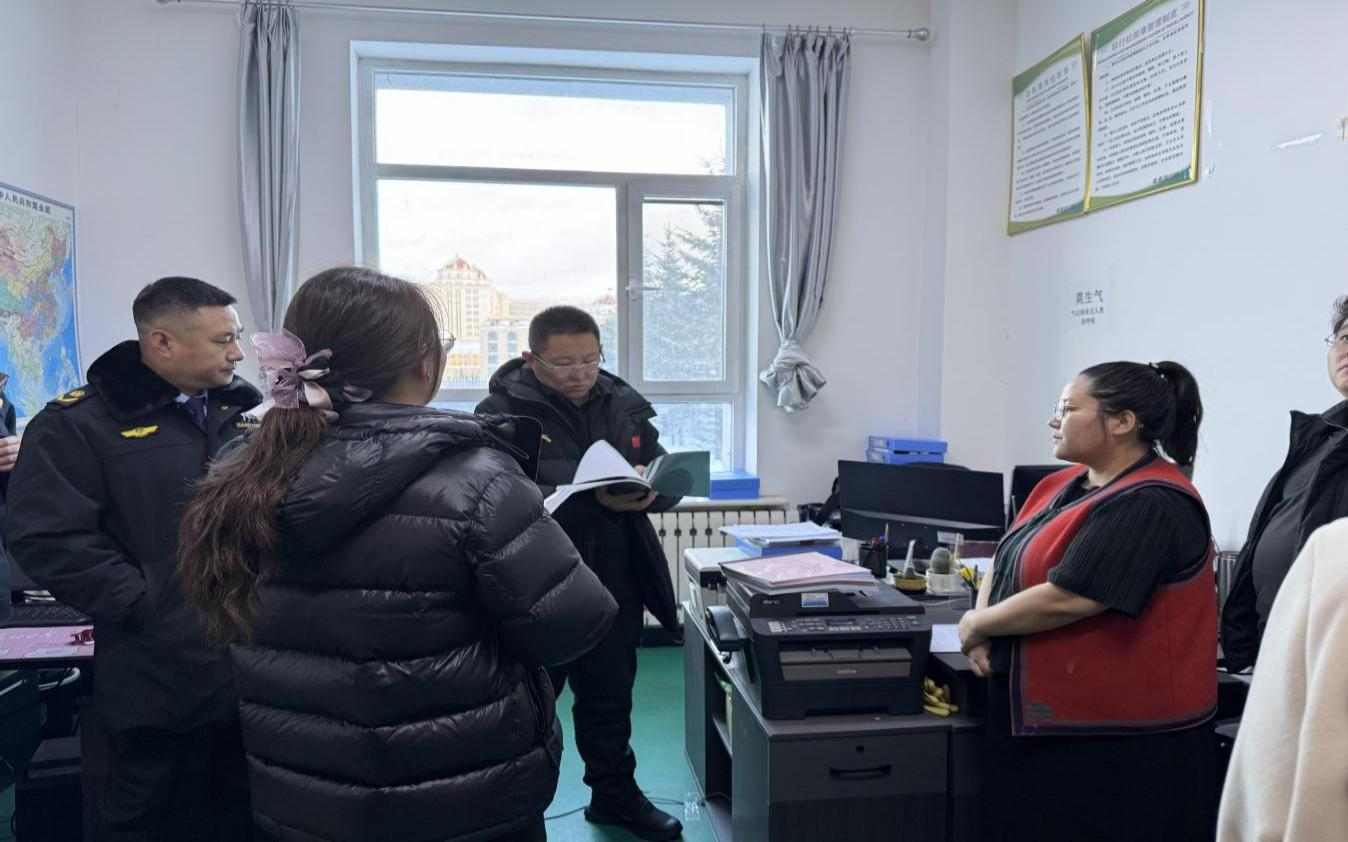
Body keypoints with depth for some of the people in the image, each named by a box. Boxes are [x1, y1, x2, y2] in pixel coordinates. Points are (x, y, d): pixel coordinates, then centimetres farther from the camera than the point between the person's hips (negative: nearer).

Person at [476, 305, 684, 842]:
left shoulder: (624, 405, 4)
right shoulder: (504, 410, -11)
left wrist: (647, 487, -20)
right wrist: (594, 500, -32)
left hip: (615, 585, 5)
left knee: (610, 698, 20)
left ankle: (614, 794, 41)